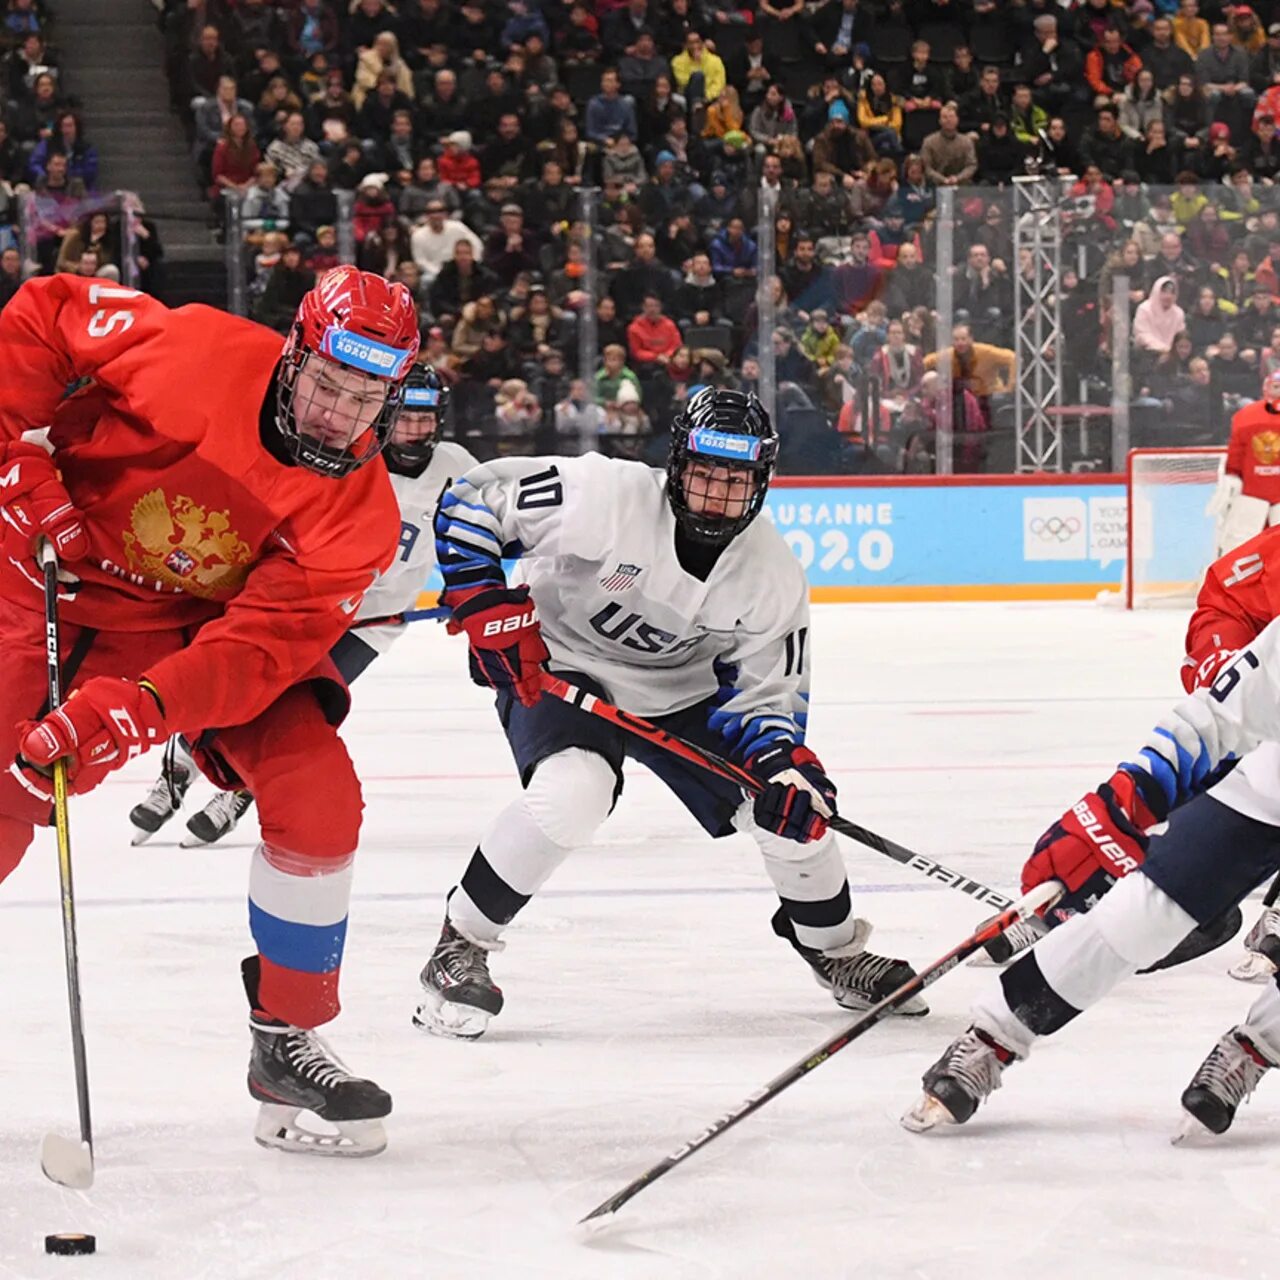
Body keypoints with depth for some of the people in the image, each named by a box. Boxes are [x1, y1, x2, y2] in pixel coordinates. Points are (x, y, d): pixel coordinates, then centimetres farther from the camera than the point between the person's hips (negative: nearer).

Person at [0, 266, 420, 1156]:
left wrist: (139, 708, -39)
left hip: (195, 628, 2)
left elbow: (261, 644, -25)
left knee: (318, 795, -14)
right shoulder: (194, 352, -23)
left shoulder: (357, 515, -16)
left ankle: (289, 1042, 1)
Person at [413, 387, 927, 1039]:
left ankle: (838, 952, 26)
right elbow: (469, 501, -21)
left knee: (795, 808, -3)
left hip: (685, 691, 5)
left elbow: (767, 694, -5)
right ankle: (459, 949, -15)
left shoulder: (773, 575, -14)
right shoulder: (604, 496, -28)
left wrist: (784, 761, -25)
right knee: (571, 795, -33)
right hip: (557, 666, -5)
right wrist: (485, 604, -29)